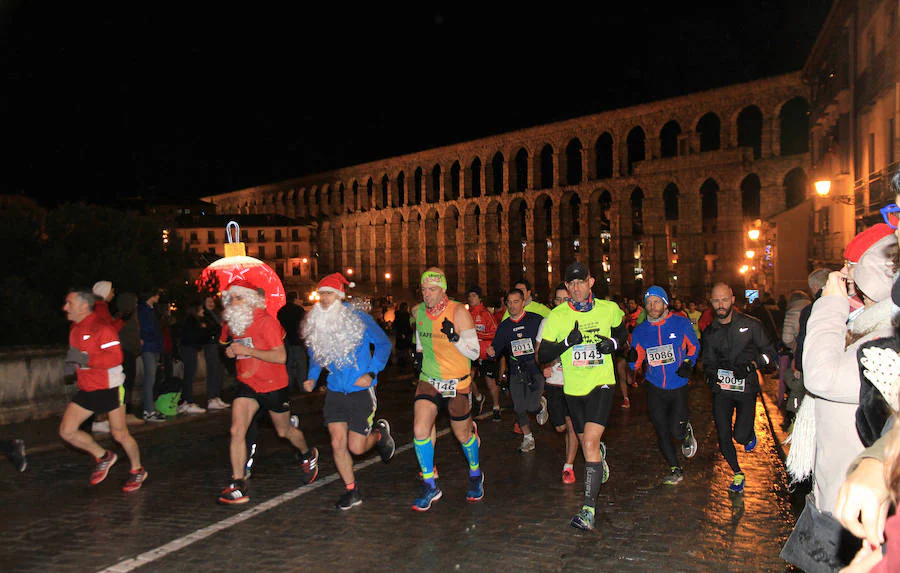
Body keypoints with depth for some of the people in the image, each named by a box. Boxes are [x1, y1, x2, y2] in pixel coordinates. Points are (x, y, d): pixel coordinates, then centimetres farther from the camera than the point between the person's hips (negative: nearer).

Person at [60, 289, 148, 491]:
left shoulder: (101, 327, -18)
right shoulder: (75, 328, 10)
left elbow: (115, 357, -27)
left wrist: (85, 359, -32)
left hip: (110, 388, -8)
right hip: (86, 389, 8)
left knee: (120, 434, 1)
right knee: (67, 431, -1)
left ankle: (137, 471, 22)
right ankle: (102, 456, 19)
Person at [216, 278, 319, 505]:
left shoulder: (265, 321, -18)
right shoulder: (234, 323, 5)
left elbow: (281, 357, -23)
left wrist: (249, 351, -28)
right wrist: (232, 351, 0)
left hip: (273, 386, -5)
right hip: (247, 384, 5)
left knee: (284, 431, 13)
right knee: (237, 431, -11)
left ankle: (308, 455, 45)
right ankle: (238, 487, -5)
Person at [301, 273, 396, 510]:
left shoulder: (360, 319, -10)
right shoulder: (316, 325, 3)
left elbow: (383, 344, -2)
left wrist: (371, 373, -13)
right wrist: (312, 377, 3)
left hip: (361, 391, -4)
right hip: (335, 392, 4)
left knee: (356, 448, -3)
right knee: (338, 444, -1)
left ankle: (380, 433, 32)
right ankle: (351, 492, 18)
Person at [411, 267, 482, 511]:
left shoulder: (458, 312, -15)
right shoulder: (418, 311, 0)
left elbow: (474, 352, -15)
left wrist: (455, 338, -28)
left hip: (457, 382, -3)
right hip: (428, 381, 3)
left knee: (463, 434, 11)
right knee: (420, 430, -13)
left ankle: (475, 476, 40)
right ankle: (430, 487, 3)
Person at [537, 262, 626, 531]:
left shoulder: (609, 309, -2)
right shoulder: (557, 316, -5)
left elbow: (622, 331, 19)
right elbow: (542, 355, -6)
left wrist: (614, 343, -5)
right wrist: (567, 342, -23)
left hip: (601, 384, -2)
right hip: (573, 388, 2)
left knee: (590, 442, -18)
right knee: (586, 443, 18)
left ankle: (589, 508, -13)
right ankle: (601, 455, 56)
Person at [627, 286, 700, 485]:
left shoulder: (681, 323, -6)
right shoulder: (640, 331, 0)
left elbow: (694, 346, 10)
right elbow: (636, 365, 5)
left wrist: (688, 363, -7)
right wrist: (632, 358, -18)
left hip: (678, 388, -2)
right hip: (655, 388, 2)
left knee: (676, 431, -9)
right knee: (662, 433, 6)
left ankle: (687, 431, 29)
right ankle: (675, 469, 26)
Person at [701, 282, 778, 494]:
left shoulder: (750, 324, -1)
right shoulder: (709, 332, 9)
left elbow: (769, 353, 0)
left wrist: (751, 365, -15)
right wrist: (711, 373, -4)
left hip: (746, 388, -3)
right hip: (721, 389, 3)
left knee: (740, 436, -12)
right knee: (723, 437, 2)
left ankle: (750, 433, 25)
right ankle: (737, 474, 25)